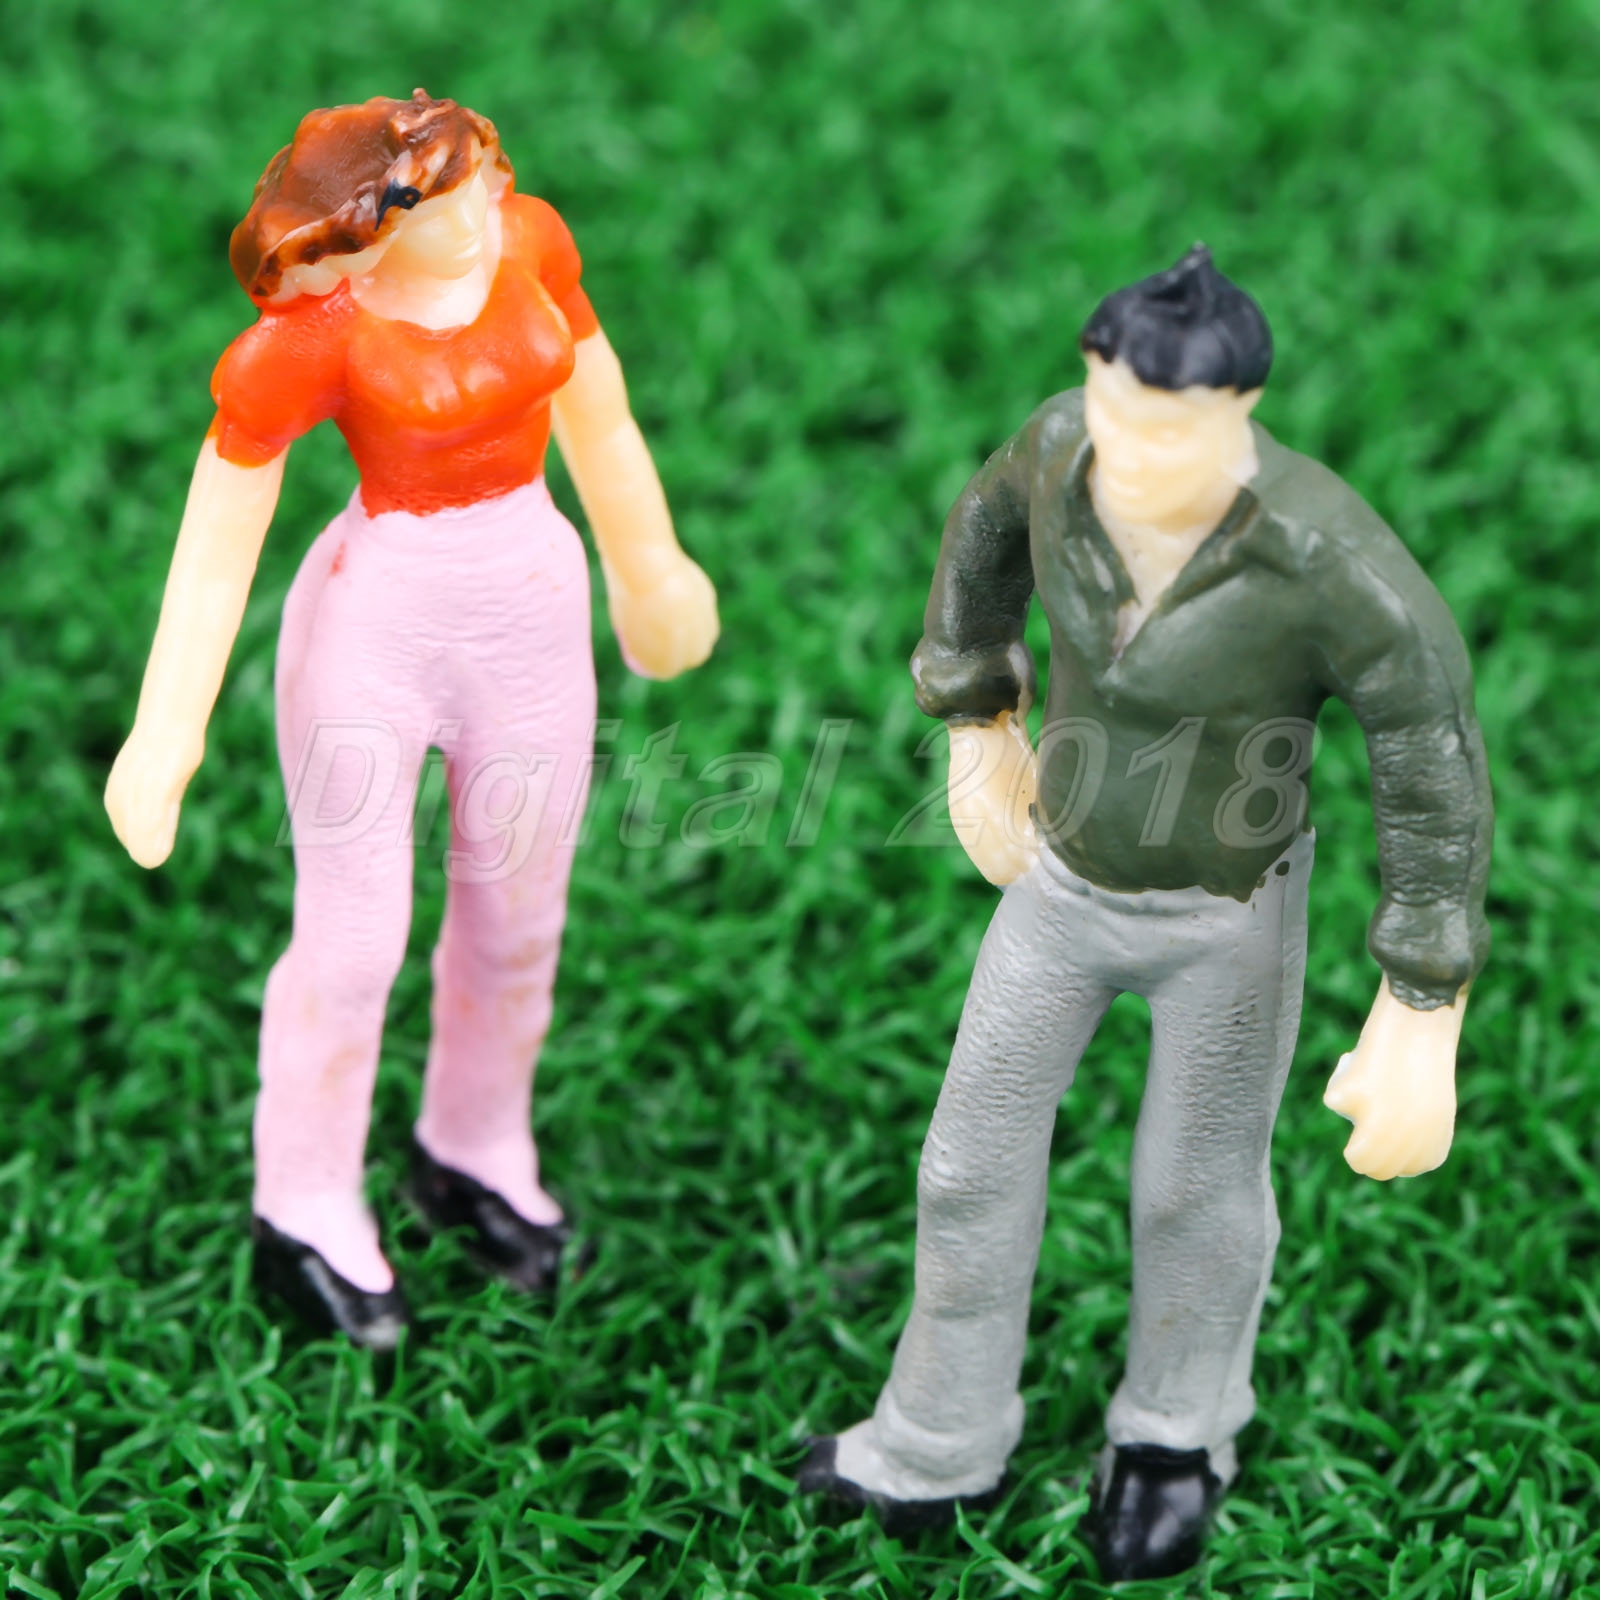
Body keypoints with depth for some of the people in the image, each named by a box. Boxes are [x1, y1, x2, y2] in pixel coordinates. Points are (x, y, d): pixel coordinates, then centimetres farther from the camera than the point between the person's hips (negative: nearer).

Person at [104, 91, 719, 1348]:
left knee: (516, 919, 18)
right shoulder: (302, 341, -19)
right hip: (372, 623, -5)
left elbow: (591, 394, 11)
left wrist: (645, 562, 21)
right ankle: (306, 1218, 27)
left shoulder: (527, 235, -5)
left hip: (531, 611, 5)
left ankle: (476, 1156, 43)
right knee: (352, 946, 6)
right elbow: (216, 545, -14)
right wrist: (167, 735, -14)